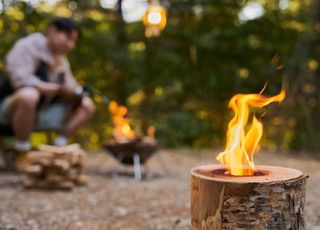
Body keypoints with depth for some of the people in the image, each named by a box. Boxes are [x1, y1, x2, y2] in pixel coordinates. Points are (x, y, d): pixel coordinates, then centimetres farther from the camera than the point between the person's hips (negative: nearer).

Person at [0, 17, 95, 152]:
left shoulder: (62, 60, 13)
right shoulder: (28, 46, -10)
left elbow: (71, 88, 8)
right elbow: (21, 80, -25)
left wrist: (76, 91, -17)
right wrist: (58, 88, -22)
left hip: (41, 113, 7)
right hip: (12, 110, -7)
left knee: (86, 104, -1)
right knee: (29, 95, -41)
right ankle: (21, 151, -24)